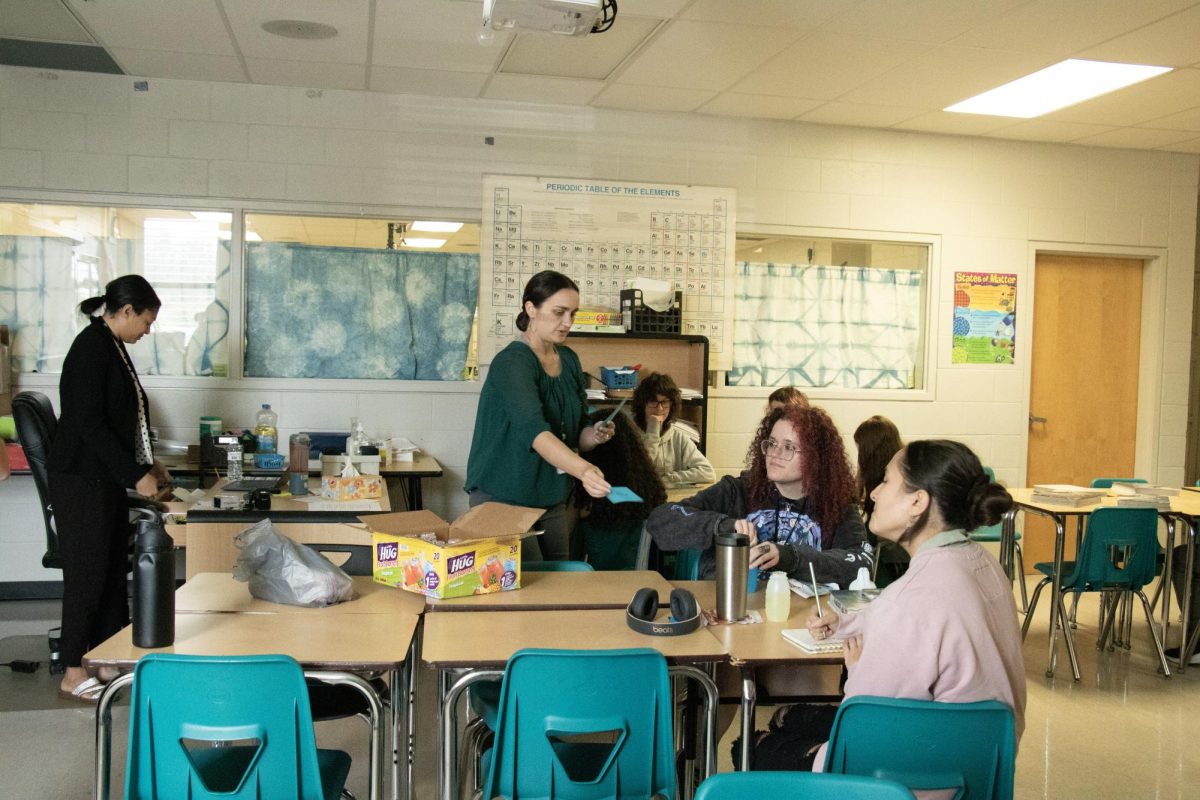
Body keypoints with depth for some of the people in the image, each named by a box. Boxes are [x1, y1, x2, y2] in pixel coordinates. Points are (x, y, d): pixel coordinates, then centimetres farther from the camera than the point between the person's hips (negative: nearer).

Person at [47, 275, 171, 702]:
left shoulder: (112, 347, 12)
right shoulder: (91, 348, -16)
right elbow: (89, 423, -21)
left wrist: (146, 464, 15)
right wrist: (136, 475, -19)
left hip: (108, 478, 9)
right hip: (82, 480, -9)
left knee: (113, 569, 12)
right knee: (88, 572, -2)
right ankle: (73, 673, 9)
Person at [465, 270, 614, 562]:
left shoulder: (569, 360, 4)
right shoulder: (512, 362, -19)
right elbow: (533, 429, -36)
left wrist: (594, 435, -10)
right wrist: (583, 470, -50)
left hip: (552, 501, 7)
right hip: (504, 501, -7)